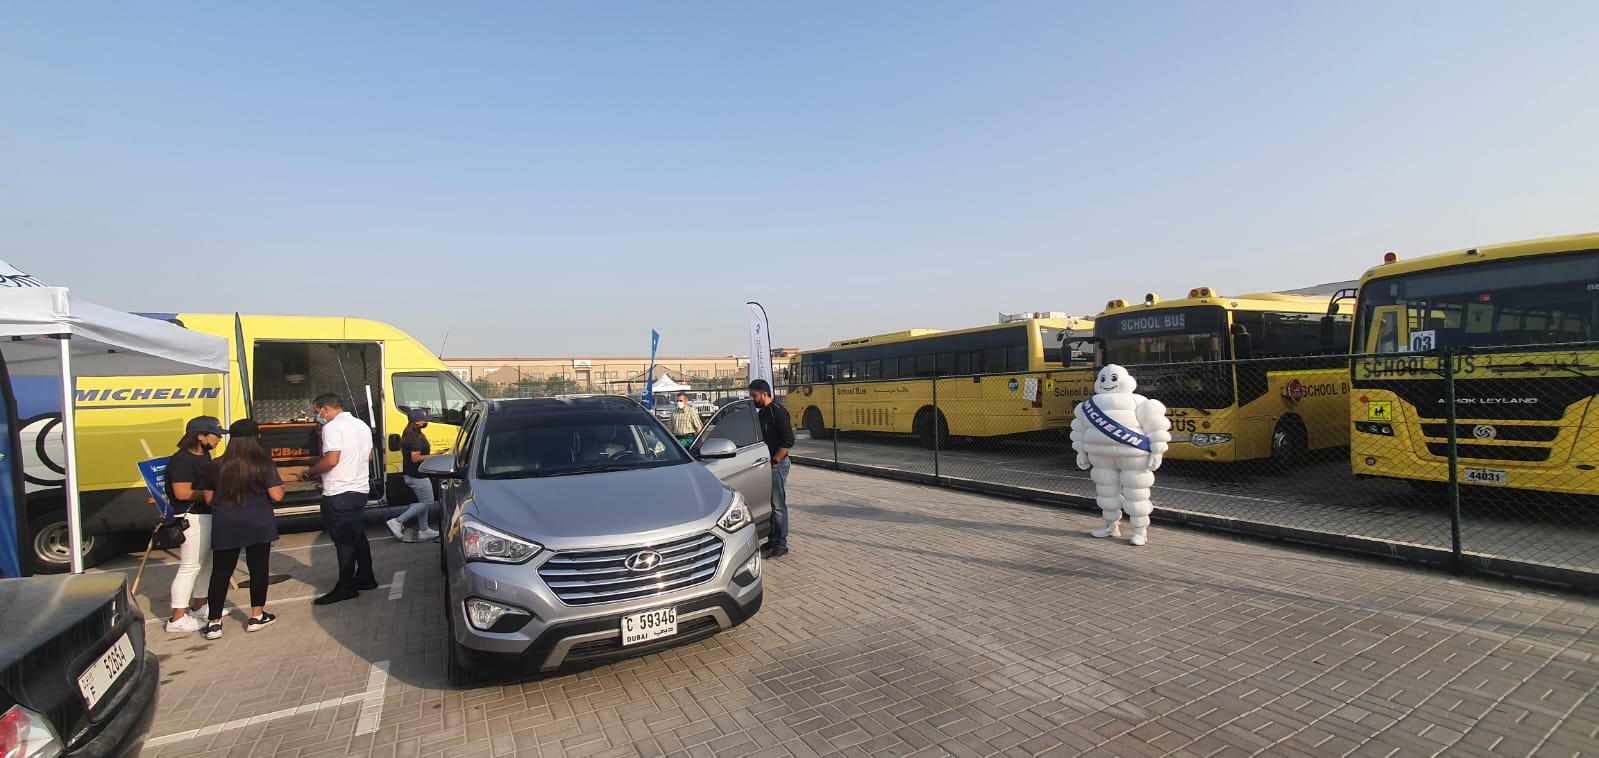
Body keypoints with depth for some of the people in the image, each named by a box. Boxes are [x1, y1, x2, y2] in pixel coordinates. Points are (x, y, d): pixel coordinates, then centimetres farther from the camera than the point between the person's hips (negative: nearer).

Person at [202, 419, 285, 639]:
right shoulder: (264, 463, -9)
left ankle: (214, 623, 13)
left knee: (221, 572, 10)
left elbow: (209, 498, 6)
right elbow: (276, 495, -11)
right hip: (258, 525, -2)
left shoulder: (218, 465, -1)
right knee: (258, 569, 9)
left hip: (224, 527, 2)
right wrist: (280, 485, 8)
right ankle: (257, 616, 17)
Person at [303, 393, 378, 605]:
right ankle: (365, 578, 24)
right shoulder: (362, 425, 14)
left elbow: (331, 460, -21)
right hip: (360, 489, 9)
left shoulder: (333, 427, -13)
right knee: (358, 536, 17)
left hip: (339, 493, -9)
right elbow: (369, 457, 20)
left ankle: (346, 587, 2)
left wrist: (310, 471, -6)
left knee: (343, 540, -3)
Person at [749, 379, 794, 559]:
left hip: (777, 465, -9)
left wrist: (774, 461, -16)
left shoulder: (778, 411, -15)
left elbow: (788, 441, -20)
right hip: (767, 464, 9)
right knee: (768, 503, 14)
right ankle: (772, 540, 24)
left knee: (778, 505, -3)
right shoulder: (762, 412, 13)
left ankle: (781, 545, 4)